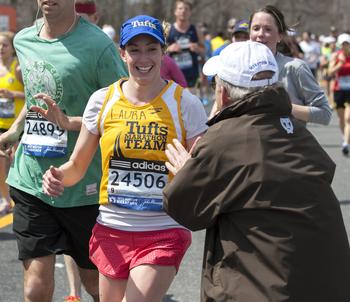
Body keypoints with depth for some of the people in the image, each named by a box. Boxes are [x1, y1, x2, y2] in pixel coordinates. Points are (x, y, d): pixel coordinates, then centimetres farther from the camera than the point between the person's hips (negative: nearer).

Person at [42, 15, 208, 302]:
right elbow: (77, 165, 9)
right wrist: (58, 176, -13)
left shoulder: (184, 104, -4)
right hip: (112, 230, 3)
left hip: (164, 234, -3)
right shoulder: (102, 101, 2)